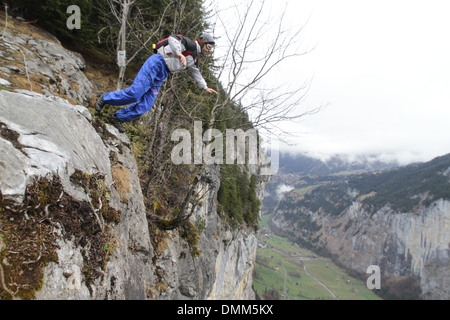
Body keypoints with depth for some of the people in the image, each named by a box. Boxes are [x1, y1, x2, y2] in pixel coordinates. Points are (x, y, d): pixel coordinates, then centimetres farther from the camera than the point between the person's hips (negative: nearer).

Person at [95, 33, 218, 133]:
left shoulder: (194, 59, 23)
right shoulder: (190, 44, -4)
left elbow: (197, 74, 39)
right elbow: (172, 38, -20)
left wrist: (205, 88, 45)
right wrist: (179, 54, -34)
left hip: (161, 76, 9)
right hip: (156, 63, -8)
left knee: (146, 105, -4)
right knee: (134, 93, -19)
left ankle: (117, 117, 7)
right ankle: (105, 98, 3)